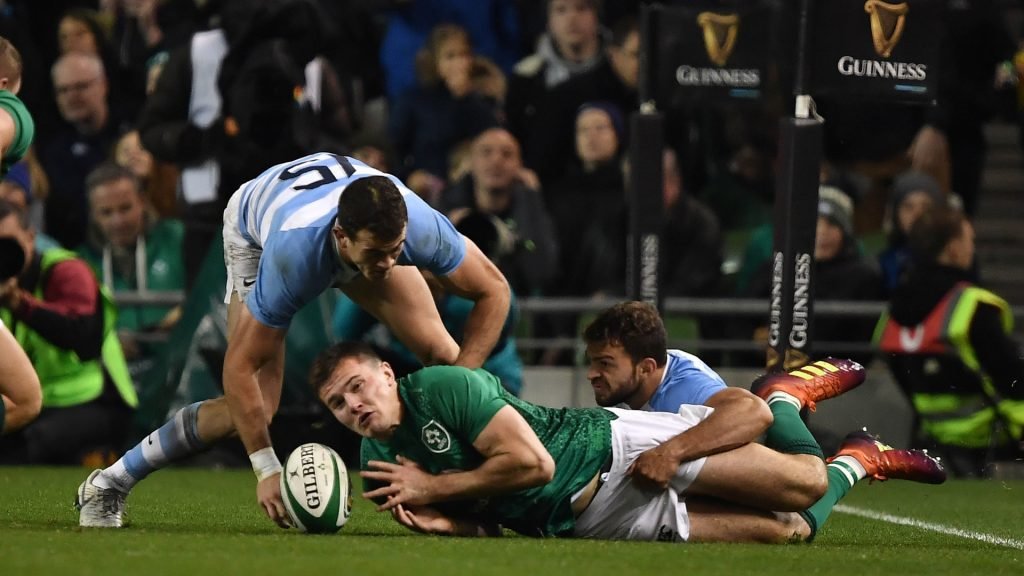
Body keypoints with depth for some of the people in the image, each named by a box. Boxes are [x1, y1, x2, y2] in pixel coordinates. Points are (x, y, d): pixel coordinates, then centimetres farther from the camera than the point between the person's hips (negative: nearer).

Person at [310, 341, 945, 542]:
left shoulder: (443, 387, -20)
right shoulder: (380, 461, 1)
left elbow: (532, 462, -25)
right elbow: (481, 525, 5)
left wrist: (434, 486, -18)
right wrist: (435, 519, -18)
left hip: (613, 448, -5)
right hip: (585, 520, 5)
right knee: (786, 531, -2)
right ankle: (856, 461, 27)